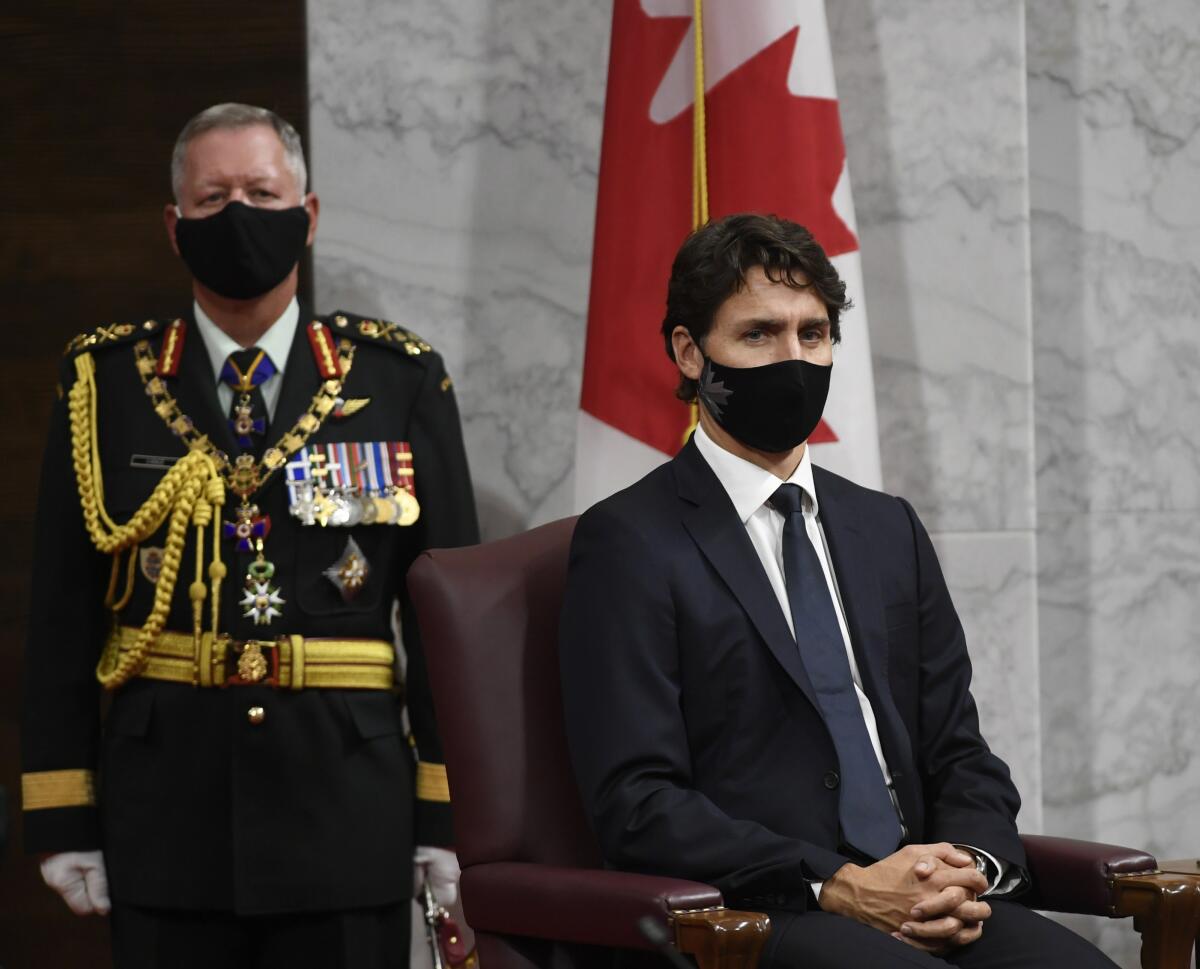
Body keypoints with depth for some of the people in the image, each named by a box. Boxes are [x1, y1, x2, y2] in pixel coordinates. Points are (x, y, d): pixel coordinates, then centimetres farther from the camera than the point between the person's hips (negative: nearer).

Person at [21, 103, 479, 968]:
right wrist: (64, 815, -1)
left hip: (349, 806, 0)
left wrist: (450, 808, -1)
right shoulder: (107, 384, 5)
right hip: (167, 810, 0)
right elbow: (63, 613, 4)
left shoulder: (400, 381, 5)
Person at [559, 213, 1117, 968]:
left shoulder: (890, 530, 21)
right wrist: (840, 887, -16)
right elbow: (638, 802, -7)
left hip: (924, 906, 6)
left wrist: (974, 871, -4)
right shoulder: (628, 543, 2)